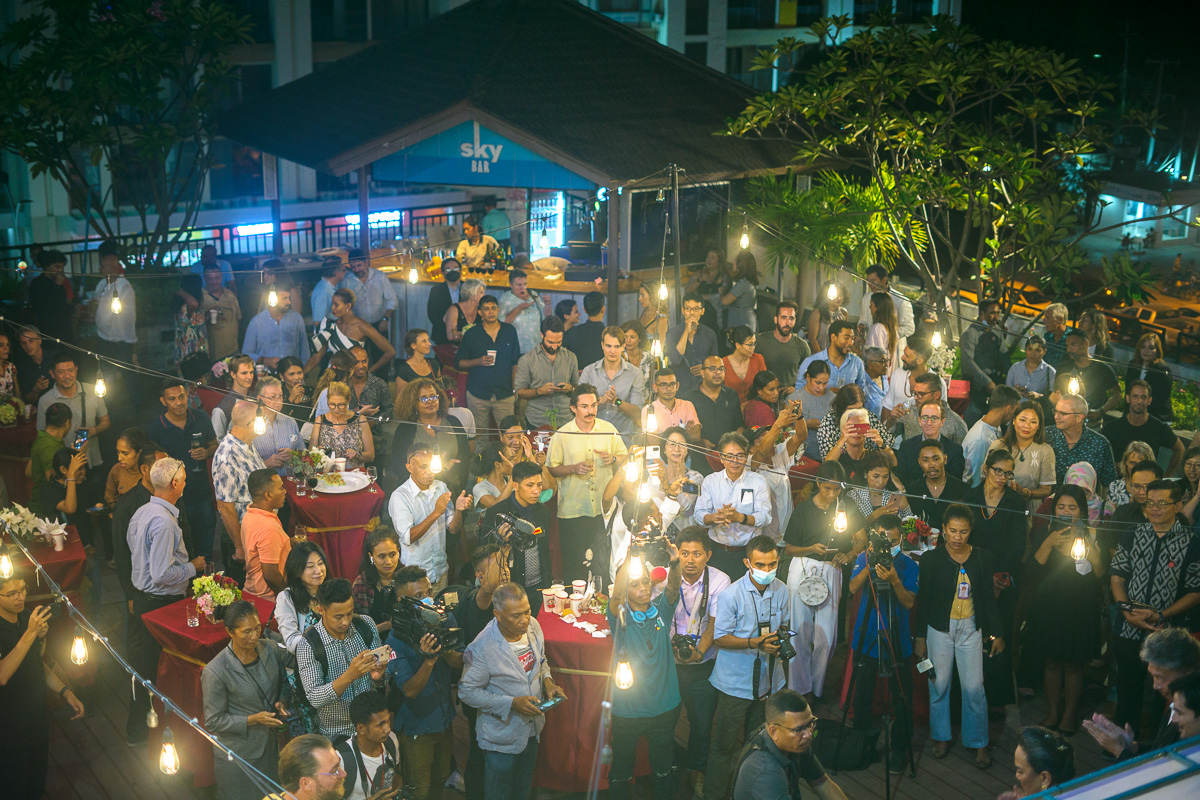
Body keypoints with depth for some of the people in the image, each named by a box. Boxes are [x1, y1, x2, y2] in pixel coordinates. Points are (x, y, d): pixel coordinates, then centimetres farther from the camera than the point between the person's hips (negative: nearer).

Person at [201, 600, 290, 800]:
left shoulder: (270, 650, -7)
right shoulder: (215, 672, -24)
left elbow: (283, 682, 12)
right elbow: (213, 722, -16)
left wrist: (282, 701, -9)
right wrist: (253, 720, -25)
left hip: (271, 746, 5)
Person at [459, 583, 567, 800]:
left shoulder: (532, 626, -9)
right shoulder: (482, 649, -29)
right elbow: (467, 691, -21)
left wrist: (547, 680, -11)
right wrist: (512, 704, -27)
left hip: (532, 729, 6)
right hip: (502, 737, -6)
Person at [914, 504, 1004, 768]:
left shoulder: (982, 558, 1)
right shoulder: (931, 559, -4)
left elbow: (989, 598, 7)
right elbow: (923, 600, 1)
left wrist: (997, 634, 5)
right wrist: (920, 637, 1)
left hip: (971, 629, 1)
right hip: (939, 628, 0)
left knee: (974, 687, -2)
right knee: (939, 685, 5)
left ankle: (979, 743, 12)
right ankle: (941, 737, 24)